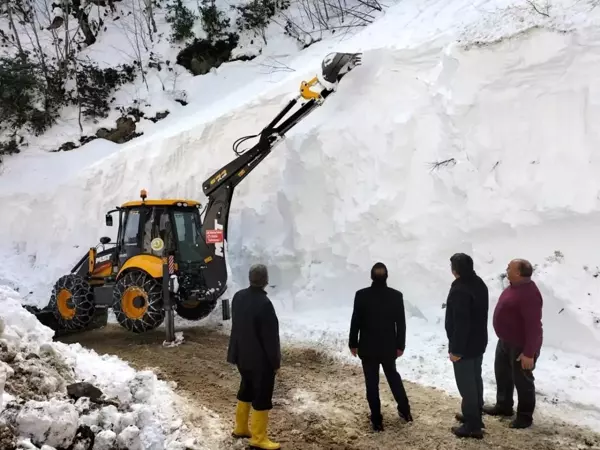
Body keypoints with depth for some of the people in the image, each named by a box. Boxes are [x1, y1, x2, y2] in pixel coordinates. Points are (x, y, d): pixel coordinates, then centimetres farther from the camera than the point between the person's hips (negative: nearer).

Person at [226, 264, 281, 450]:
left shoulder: (238, 296, 0)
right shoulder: (264, 303, -26)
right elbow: (271, 336, -21)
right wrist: (275, 360, -11)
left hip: (242, 354, 8)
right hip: (261, 358, -8)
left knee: (246, 389, 22)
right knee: (262, 396, 3)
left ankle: (240, 428, 34)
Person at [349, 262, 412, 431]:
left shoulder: (361, 295, -12)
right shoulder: (396, 295, -7)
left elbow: (355, 321, -8)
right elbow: (401, 323, -3)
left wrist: (353, 343, 3)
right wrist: (400, 345, 7)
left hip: (368, 347, -2)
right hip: (389, 347, 2)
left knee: (372, 383, 6)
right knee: (393, 376, 23)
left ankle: (377, 420, 10)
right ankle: (405, 411, 31)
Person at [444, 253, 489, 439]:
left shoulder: (460, 290, -27)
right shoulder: (479, 283, 4)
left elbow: (460, 323, -27)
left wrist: (456, 349, -20)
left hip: (465, 346, -10)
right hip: (479, 342, 10)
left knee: (466, 385, 1)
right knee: (475, 380, 20)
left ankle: (473, 426, 10)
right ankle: (475, 416, 34)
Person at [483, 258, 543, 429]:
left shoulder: (529, 295, -30)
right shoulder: (515, 286, 2)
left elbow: (533, 326, -29)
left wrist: (529, 353, -26)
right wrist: (504, 338, 23)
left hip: (521, 345, -10)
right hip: (505, 341, 10)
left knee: (522, 380, 6)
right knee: (502, 373, 22)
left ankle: (525, 416, 24)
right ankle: (503, 406, 40)